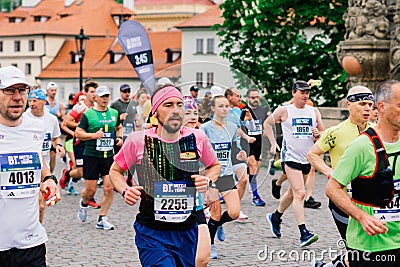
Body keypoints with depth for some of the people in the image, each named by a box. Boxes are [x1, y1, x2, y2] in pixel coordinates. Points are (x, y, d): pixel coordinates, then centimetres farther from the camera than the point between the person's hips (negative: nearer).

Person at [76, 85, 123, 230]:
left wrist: (119, 137, 8)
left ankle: (102, 219, 6)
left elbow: (119, 127, 27)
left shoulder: (114, 113, 9)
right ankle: (83, 204, 35)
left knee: (109, 188, -5)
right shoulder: (88, 114, -5)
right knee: (91, 189, 0)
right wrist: (94, 135, -18)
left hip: (108, 156, 4)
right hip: (91, 156, -4)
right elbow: (78, 133, -5)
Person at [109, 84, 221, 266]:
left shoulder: (197, 138, -1)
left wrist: (208, 180, -3)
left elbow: (215, 165, 18)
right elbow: (115, 170, 9)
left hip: (187, 231, 4)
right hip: (151, 232, -3)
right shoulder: (138, 140, -7)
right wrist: (125, 191, -10)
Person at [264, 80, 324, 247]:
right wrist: (273, 143, 5)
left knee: (293, 193, 18)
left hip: (307, 158, 5)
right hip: (291, 157, -5)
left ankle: (275, 217, 42)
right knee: (299, 193, -16)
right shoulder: (284, 111, -2)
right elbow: (267, 123, 12)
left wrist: (317, 134, -8)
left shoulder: (314, 112, 9)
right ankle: (303, 233, -19)